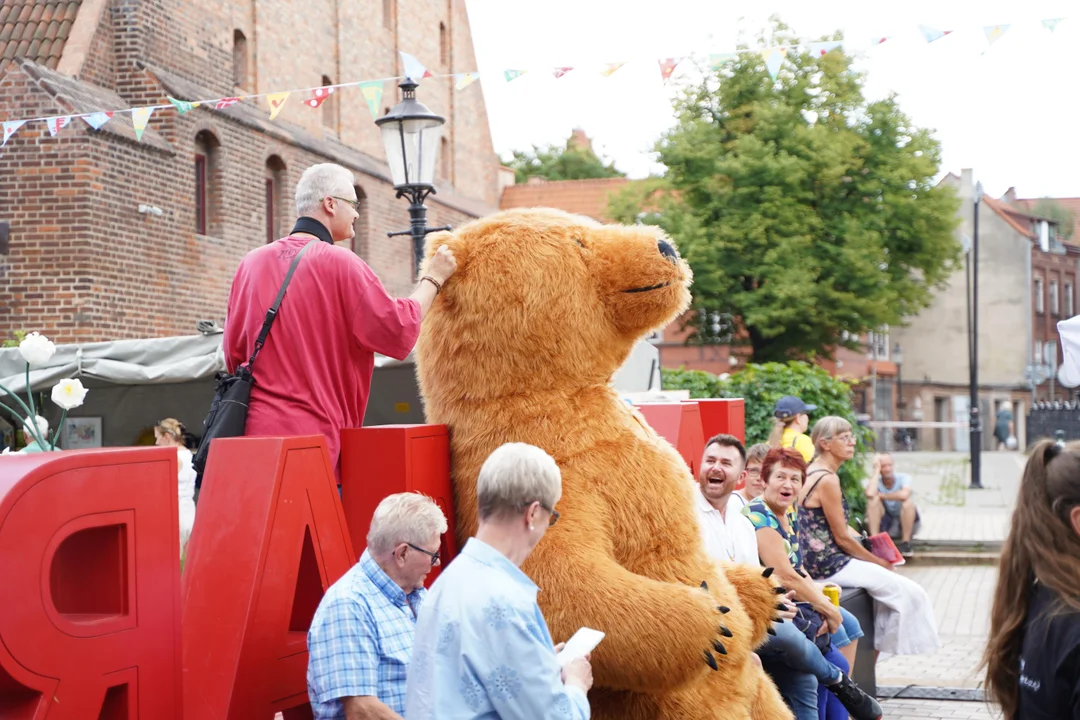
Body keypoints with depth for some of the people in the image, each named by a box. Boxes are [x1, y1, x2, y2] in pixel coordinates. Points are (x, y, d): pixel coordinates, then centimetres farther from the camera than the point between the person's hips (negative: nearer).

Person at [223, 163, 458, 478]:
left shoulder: (251, 263, 9)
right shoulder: (339, 263, -7)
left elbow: (233, 354, 14)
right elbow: (398, 331, -6)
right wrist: (433, 278, 8)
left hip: (256, 428, 5)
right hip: (315, 434, -5)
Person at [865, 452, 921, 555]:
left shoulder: (903, 478, -15)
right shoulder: (876, 481, -10)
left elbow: (904, 495, -37)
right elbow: (870, 494, -35)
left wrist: (882, 495, -23)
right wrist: (876, 470, -24)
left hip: (907, 523, -2)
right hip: (885, 525, 2)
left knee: (908, 501, -31)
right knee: (873, 500, -23)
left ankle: (906, 542, -21)